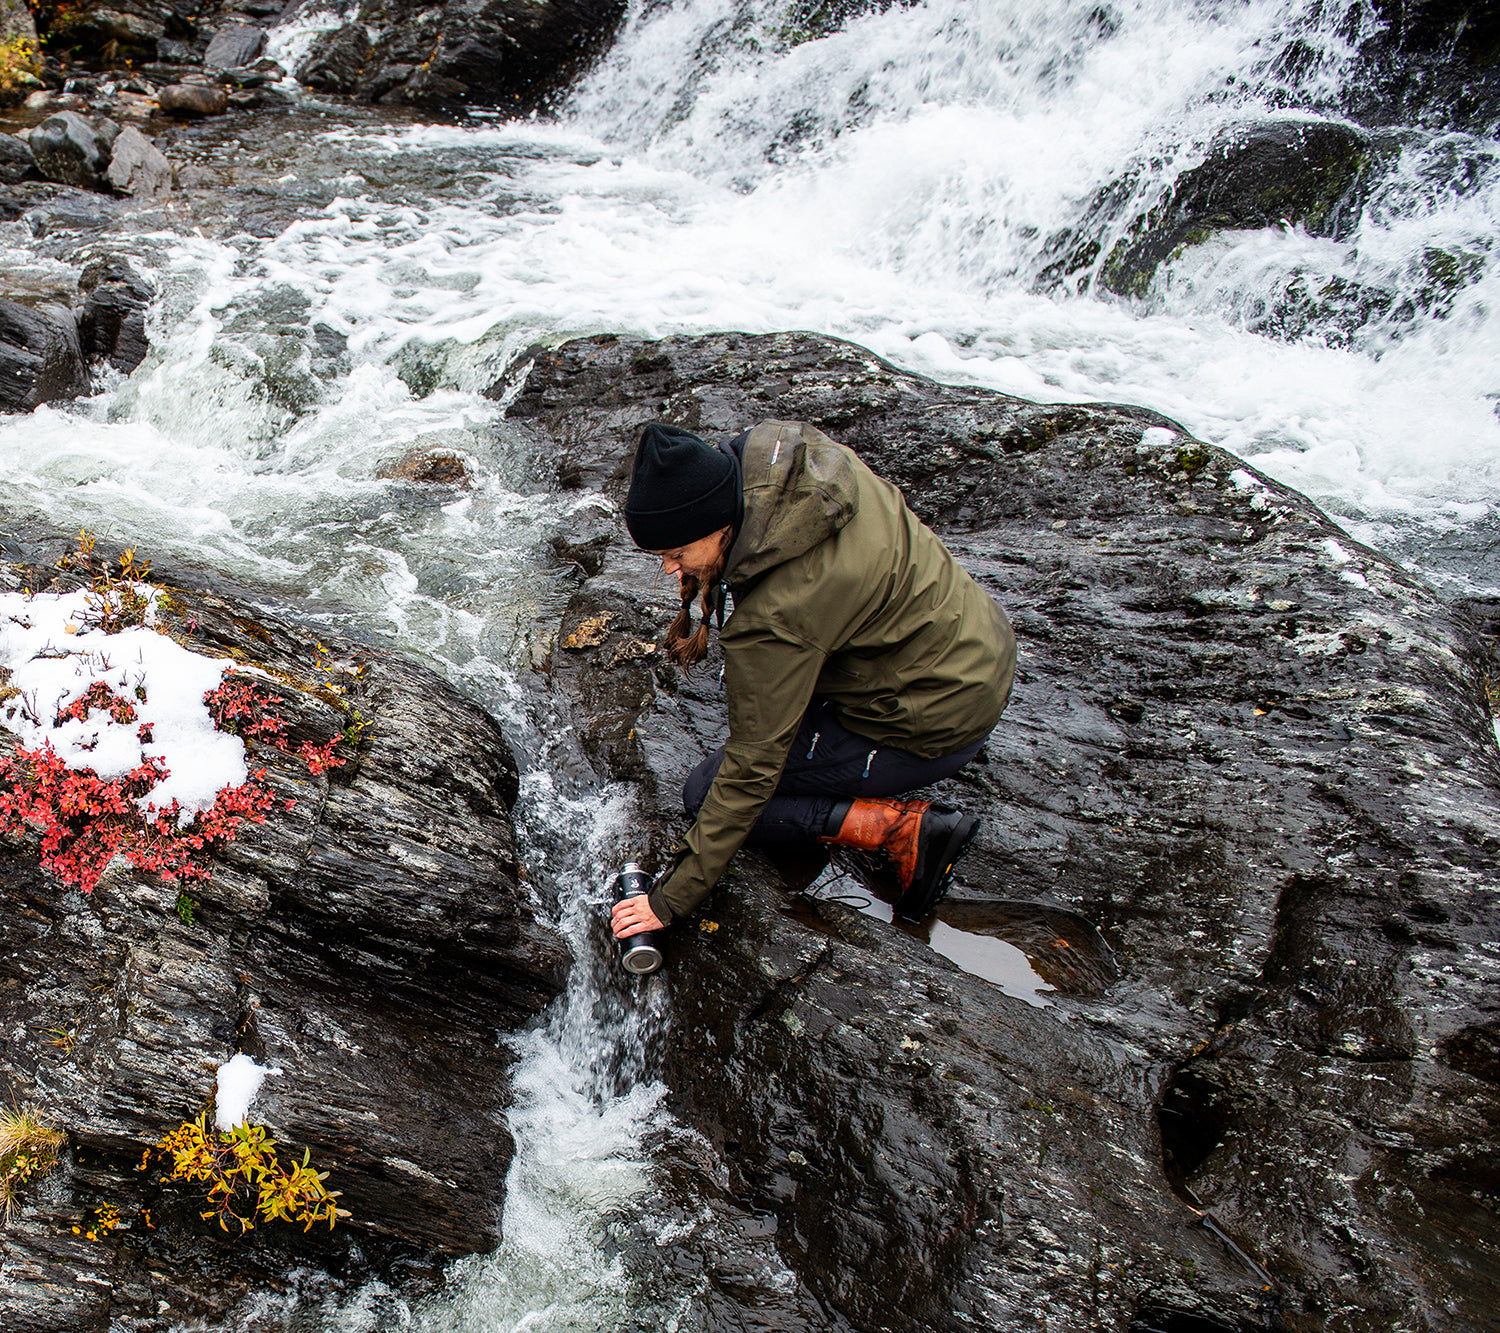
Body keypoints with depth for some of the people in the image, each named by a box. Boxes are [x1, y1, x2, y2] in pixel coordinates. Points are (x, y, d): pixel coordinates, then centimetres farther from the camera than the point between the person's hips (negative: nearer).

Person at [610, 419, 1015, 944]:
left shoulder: (777, 616, -32)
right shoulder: (775, 452, -11)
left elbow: (750, 774, -24)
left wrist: (672, 898, -14)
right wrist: (705, 601, 10)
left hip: (939, 721, -9)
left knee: (707, 794, -3)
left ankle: (906, 828, -9)